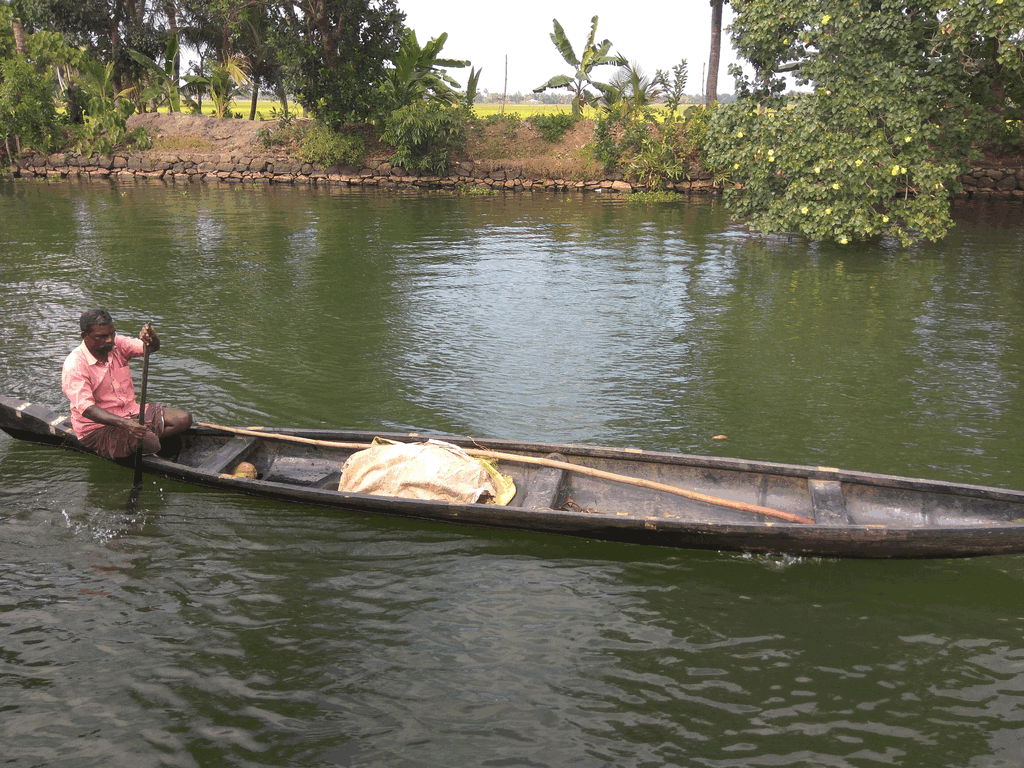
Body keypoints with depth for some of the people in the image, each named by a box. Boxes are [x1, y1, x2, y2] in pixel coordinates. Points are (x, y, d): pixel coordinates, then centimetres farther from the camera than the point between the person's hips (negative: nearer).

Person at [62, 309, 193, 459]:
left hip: (130, 413, 7)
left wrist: (151, 338, -39)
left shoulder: (116, 345, 1)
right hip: (98, 428, -7)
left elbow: (152, 347, -11)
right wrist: (124, 424, -41)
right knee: (149, 442, -31)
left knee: (184, 418, -6)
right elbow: (85, 408, -27)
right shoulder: (74, 366, -18)